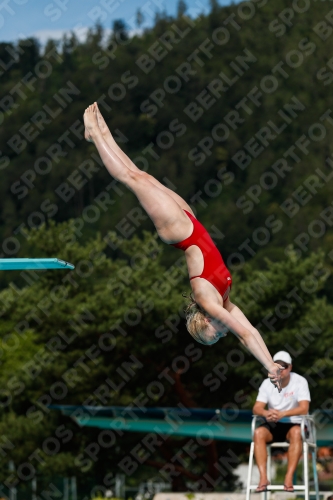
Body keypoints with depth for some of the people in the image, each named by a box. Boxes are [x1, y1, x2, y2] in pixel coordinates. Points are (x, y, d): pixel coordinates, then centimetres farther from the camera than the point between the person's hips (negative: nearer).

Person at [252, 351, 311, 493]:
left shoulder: (300, 382, -8)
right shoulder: (267, 383, 1)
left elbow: (304, 408, -20)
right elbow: (256, 408, -7)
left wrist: (282, 413, -37)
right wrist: (266, 413, -33)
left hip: (294, 424, -3)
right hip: (273, 425, 3)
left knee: (297, 432, -38)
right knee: (258, 432, -30)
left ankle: (289, 478, -39)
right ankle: (263, 478, -36)